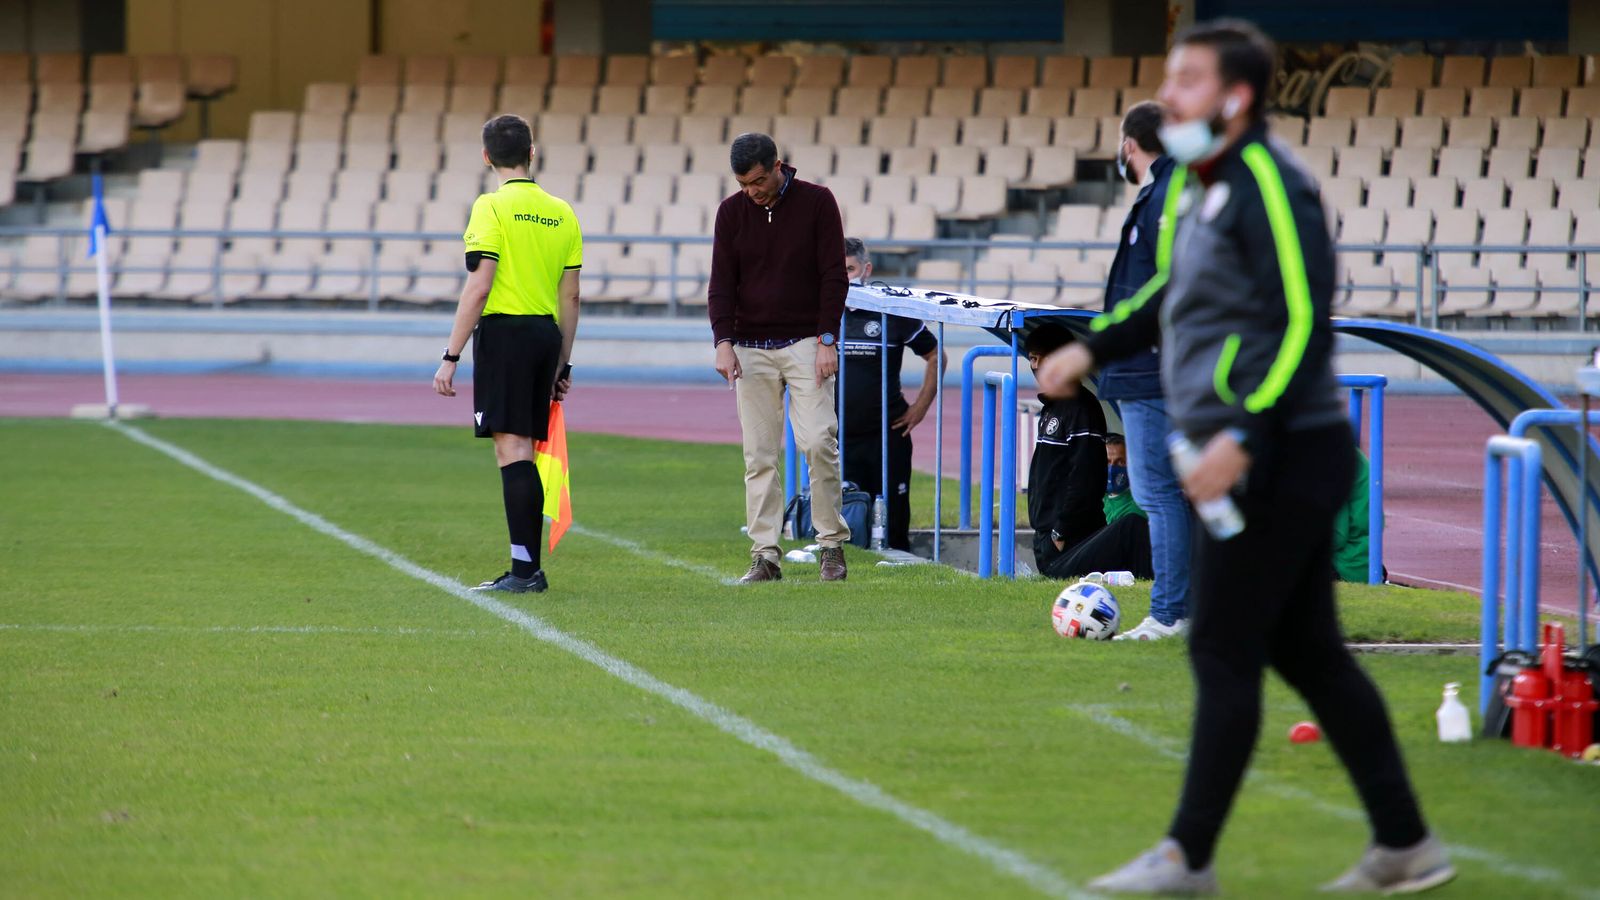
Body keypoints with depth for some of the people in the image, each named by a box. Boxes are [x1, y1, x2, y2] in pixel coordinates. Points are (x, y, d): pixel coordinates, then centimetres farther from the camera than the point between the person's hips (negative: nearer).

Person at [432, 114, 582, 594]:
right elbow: (570, 295, 13)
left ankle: (526, 568, -13)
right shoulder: (561, 213, 12)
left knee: (512, 449, -8)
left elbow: (478, 288, -13)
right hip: (546, 334, 6)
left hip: (504, 331, -6)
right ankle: (527, 567, 12)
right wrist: (562, 364, 20)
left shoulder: (492, 207, -7)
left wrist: (451, 357, -10)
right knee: (524, 454, 11)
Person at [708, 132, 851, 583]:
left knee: (818, 441, -13)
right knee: (759, 455, -1)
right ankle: (765, 555, 0)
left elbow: (834, 276, -2)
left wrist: (827, 340, -9)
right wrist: (723, 341, -10)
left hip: (806, 344, -2)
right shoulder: (732, 211, 5)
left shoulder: (816, 202, -2)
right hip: (751, 350, 2)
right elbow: (722, 283, 4)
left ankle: (832, 544, -3)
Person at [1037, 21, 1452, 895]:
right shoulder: (1197, 183, 14)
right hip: (1268, 461, 10)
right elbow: (1176, 297, 30)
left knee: (1223, 651, -4)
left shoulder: (1270, 186, -16)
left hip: (1279, 456, -10)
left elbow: (1306, 326, -22)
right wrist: (1092, 348, 19)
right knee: (1307, 653, 11)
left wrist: (1243, 436, -27)